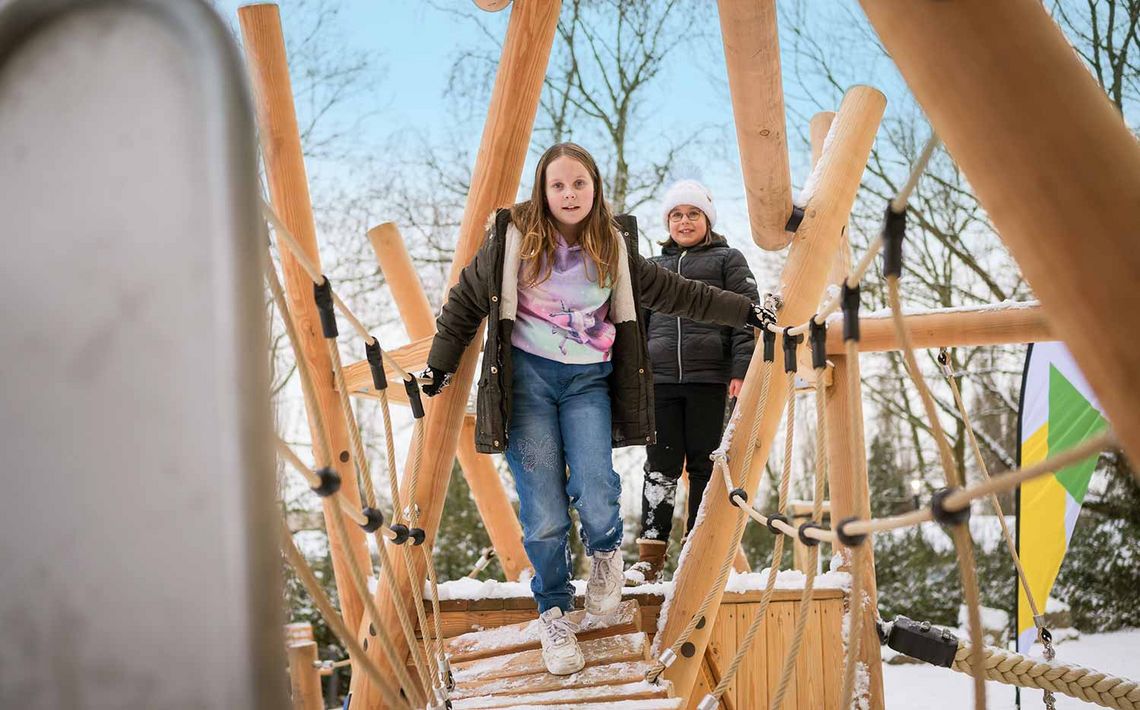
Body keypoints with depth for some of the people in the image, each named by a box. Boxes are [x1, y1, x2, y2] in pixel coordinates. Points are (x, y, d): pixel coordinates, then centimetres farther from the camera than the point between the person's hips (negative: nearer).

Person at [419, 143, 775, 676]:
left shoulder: (613, 246, 7)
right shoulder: (514, 238, -2)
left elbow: (670, 291, 16)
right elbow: (468, 299, 9)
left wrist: (742, 311, 17)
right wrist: (440, 365, 12)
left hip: (588, 380, 1)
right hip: (526, 377, -1)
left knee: (594, 493, -20)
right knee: (542, 510, -5)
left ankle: (606, 553, 15)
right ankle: (554, 613, 16)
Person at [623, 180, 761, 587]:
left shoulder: (728, 260, 10)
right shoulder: (653, 268, 22)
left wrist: (741, 371, -10)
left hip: (710, 380, -3)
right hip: (661, 380, 3)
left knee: (705, 467, 1)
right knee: (660, 467, -1)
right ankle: (649, 557, 0)